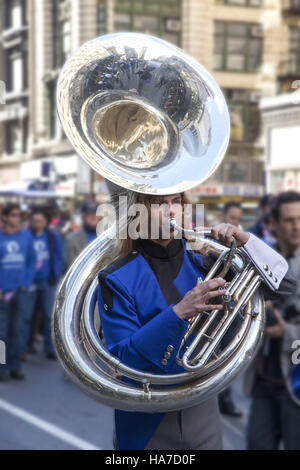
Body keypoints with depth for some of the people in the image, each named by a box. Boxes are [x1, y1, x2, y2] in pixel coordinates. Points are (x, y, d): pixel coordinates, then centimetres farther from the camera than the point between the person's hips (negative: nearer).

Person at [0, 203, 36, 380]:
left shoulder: (26, 236, 6)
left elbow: (32, 261, 10)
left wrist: (26, 283, 0)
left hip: (21, 291, 3)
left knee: (17, 329, 7)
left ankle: (15, 365, 15)